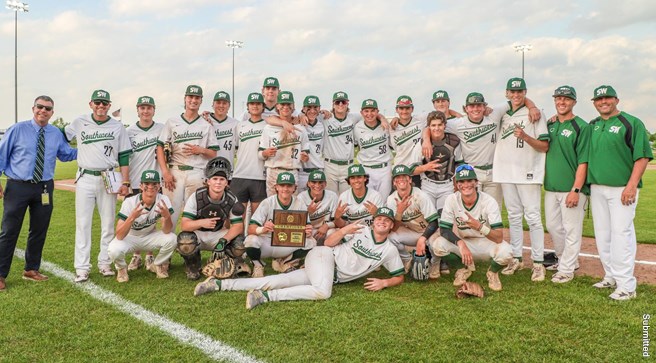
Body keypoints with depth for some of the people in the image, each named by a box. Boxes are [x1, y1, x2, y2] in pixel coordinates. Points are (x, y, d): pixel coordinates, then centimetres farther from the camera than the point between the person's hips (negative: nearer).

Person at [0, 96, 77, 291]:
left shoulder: (56, 134, 7)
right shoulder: (17, 130, -3)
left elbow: (67, 154, 20)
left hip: (44, 188, 4)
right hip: (18, 187, -4)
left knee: (39, 230, 12)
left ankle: (31, 269, 29)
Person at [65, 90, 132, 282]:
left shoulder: (117, 127, 5)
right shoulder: (79, 123, 5)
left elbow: (124, 157, 4)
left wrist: (125, 182, -3)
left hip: (108, 178, 0)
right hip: (85, 178, 0)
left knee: (108, 222, 6)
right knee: (82, 222, -1)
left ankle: (105, 263, 17)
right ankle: (82, 268, 4)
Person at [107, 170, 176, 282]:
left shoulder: (163, 200, -18)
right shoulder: (129, 202, -24)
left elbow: (167, 231, -23)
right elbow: (119, 236, -30)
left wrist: (167, 216, -44)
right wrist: (132, 217, -47)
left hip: (150, 237, 2)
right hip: (130, 237, -2)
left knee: (171, 239, -26)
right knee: (114, 250, -33)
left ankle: (157, 265, 4)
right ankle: (121, 268, 4)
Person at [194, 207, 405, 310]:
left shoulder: (389, 251, 7)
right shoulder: (361, 230, -1)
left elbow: (399, 277, 12)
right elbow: (328, 243, -2)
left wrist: (383, 283, -8)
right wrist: (344, 231, -22)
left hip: (335, 276, 3)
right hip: (324, 257, -3)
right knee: (322, 291, -36)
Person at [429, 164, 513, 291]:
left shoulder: (488, 201, -21)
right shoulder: (452, 200, -14)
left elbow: (499, 238, -28)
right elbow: (444, 229, -14)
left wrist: (479, 226, -47)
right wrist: (460, 243, -34)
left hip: (486, 243, -2)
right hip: (462, 242, 2)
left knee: (505, 252, -34)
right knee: (438, 244, -27)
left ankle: (493, 272, 4)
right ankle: (463, 269, 5)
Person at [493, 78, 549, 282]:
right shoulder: (502, 115, 13)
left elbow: (544, 146, -8)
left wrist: (525, 137, -21)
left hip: (528, 173, -5)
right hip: (506, 173, 5)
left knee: (533, 217, -5)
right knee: (513, 217, 11)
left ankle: (538, 262, 0)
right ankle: (516, 258, 19)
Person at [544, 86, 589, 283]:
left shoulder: (581, 126, -7)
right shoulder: (549, 124, 12)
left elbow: (583, 162, -12)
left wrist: (576, 190, -18)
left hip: (571, 188, -7)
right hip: (551, 187, 7)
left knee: (571, 229, 0)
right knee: (552, 226, 15)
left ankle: (566, 270, 9)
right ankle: (564, 260, 33)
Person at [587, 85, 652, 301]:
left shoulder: (632, 123, -4)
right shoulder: (592, 126, 14)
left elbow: (643, 156, -9)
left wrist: (632, 185, -17)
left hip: (622, 188, -6)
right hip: (596, 188, 6)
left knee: (621, 233, -9)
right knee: (602, 234, 11)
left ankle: (626, 285, -4)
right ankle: (611, 277, 23)